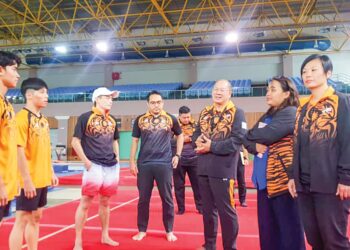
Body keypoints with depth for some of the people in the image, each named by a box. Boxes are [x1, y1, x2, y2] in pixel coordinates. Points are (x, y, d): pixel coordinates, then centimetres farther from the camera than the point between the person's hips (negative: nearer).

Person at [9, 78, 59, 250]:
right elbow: (19, 151, -19)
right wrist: (26, 180, -22)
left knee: (36, 218, 16)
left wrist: (51, 173, 16)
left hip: (42, 179, 9)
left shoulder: (43, 120, 12)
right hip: (29, 181, -9)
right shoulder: (22, 117, -14)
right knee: (22, 220, -1)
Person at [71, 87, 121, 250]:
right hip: (94, 166, -6)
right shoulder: (85, 117, -5)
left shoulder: (112, 120, 13)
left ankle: (105, 236, 27)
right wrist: (86, 161, -12)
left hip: (112, 167, 6)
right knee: (85, 202, -5)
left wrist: (117, 158, 12)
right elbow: (75, 141, -7)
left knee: (105, 202, 15)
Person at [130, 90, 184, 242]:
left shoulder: (170, 119, 3)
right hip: (144, 164, 1)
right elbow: (135, 141, 8)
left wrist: (177, 155, 6)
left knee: (167, 199, 6)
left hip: (164, 164, 0)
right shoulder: (140, 120, 4)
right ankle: (142, 230, 22)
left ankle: (169, 231, 20)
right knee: (143, 199, 8)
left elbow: (180, 135, 15)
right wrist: (132, 161, 2)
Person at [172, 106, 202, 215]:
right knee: (179, 185, 7)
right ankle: (180, 208, 19)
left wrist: (190, 138, -11)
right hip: (179, 160, -1)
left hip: (193, 159, 1)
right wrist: (181, 139, -14)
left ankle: (200, 207, 18)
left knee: (197, 184, 6)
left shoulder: (195, 125, 6)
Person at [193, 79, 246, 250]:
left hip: (223, 169, -6)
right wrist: (198, 140, -9)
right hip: (203, 168, 6)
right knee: (207, 209, 16)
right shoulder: (205, 113, 14)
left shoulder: (236, 113, -5)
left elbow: (237, 140, -16)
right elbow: (196, 134, 16)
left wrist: (212, 146, -19)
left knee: (226, 210, 2)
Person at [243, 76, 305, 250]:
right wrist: (255, 146, -12)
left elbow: (267, 135, -20)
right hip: (264, 179, 8)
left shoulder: (290, 113, -7)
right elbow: (248, 140, 11)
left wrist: (252, 135, 1)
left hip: (283, 178, -8)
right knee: (266, 227, 12)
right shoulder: (266, 116, 18)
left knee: (288, 227, 0)